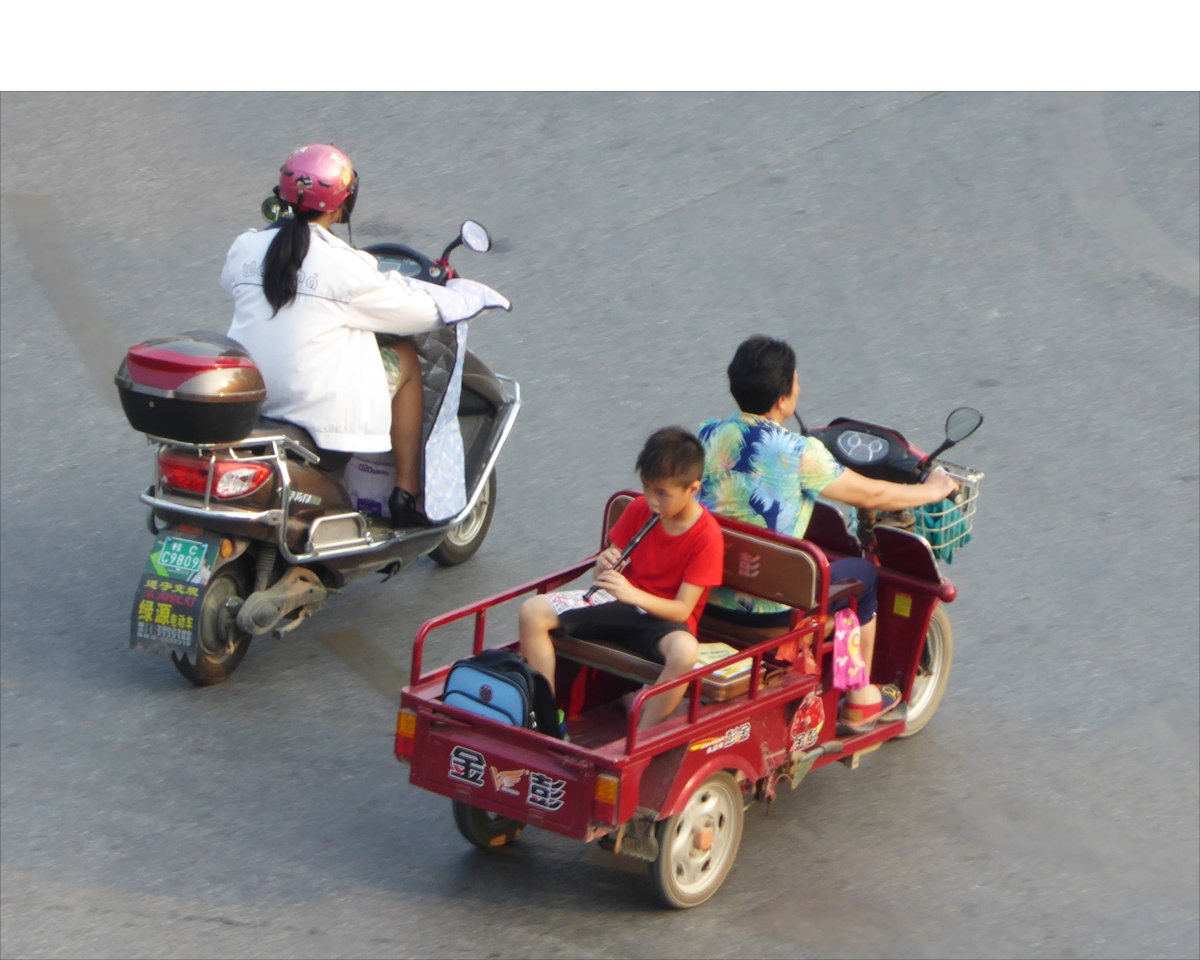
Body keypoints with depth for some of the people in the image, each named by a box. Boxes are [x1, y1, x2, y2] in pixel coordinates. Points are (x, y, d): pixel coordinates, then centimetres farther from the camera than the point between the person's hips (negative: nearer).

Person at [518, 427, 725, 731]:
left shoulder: (707, 537, -16)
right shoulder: (639, 509, -1)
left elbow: (682, 610, -19)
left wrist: (632, 594, -36)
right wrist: (605, 564, -20)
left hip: (663, 616, -5)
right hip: (620, 602, 6)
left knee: (685, 650, -43)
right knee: (533, 611, -14)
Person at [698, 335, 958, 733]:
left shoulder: (708, 435, -2)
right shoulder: (800, 453, -18)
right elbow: (872, 496, -6)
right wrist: (932, 491, 13)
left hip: (704, 594, 6)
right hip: (766, 607, -6)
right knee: (862, 574, 20)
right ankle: (859, 700, 32)